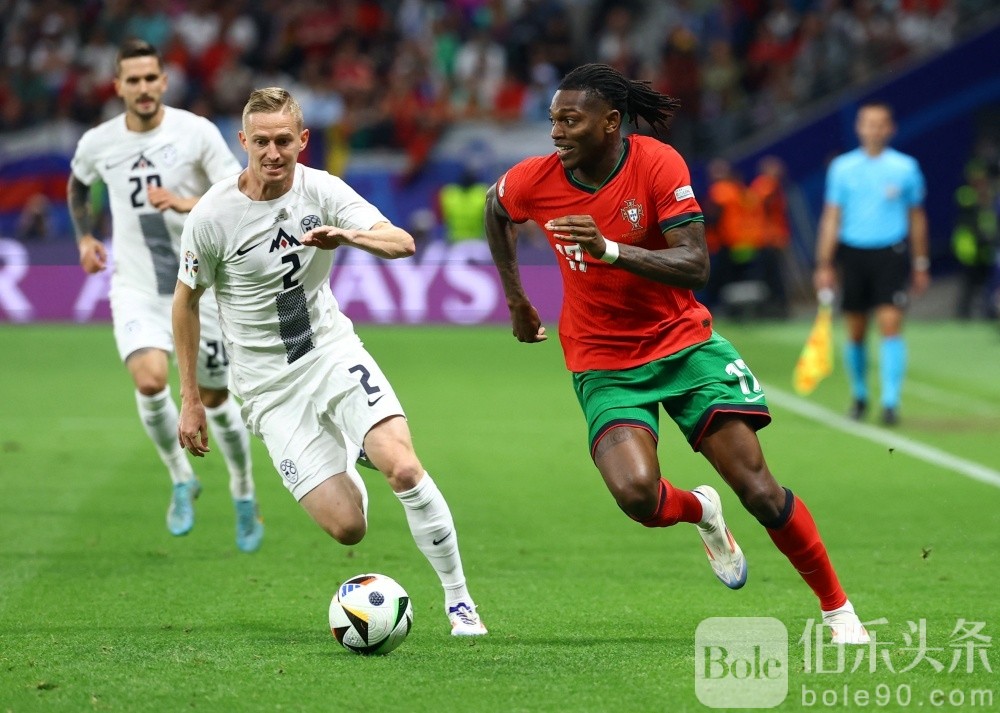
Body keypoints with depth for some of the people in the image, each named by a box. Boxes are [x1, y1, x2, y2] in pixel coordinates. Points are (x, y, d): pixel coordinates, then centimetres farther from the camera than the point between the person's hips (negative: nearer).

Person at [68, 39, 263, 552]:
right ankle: (181, 480, 1)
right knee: (149, 380, -24)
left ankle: (244, 494, 33)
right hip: (136, 288, 1)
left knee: (214, 400, 7)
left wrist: (187, 204, -28)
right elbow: (77, 183, 23)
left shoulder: (197, 133, -10)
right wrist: (84, 236, 12)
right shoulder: (97, 143, -1)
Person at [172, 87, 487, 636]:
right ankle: (346, 470, 29)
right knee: (347, 528, -10)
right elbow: (186, 301, 1)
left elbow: (402, 243, -17)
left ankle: (458, 599, -6)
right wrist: (190, 400, 2)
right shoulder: (212, 215, -12)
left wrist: (349, 236, -39)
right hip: (269, 384, -1)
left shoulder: (321, 190, -7)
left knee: (403, 468, -24)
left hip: (333, 351, 1)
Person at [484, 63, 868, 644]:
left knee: (756, 486, -9)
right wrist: (516, 300, 17)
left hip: (683, 341, -1)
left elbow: (696, 267, -24)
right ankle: (698, 510, 12)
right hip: (602, 362, 1)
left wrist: (611, 250, -37)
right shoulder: (533, 182, -9)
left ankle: (839, 610, 10)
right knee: (636, 491, -26)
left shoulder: (658, 164, -17)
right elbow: (497, 212, 16)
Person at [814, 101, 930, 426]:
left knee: (891, 324, -14)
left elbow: (916, 217, 12)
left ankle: (890, 402, -14)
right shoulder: (843, 167, 5)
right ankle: (859, 396, 24)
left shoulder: (905, 167, 3)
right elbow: (831, 217, 6)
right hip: (853, 253, 1)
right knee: (855, 332, 6)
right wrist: (824, 265, 0)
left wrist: (920, 264, 12)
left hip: (891, 254, -1)